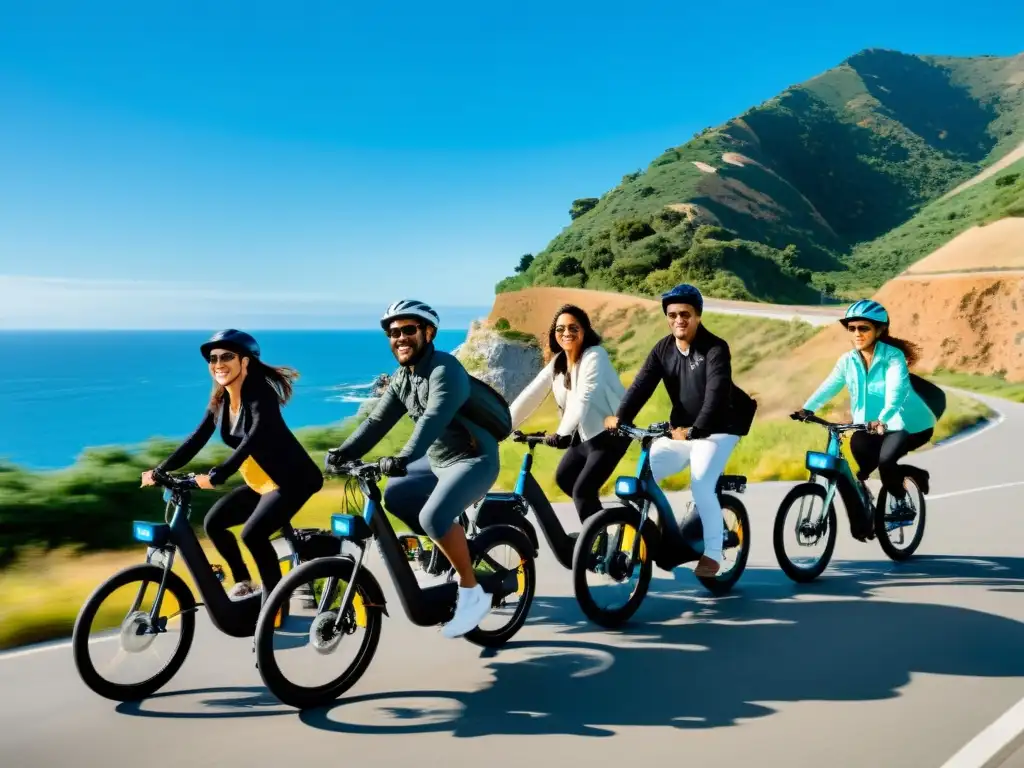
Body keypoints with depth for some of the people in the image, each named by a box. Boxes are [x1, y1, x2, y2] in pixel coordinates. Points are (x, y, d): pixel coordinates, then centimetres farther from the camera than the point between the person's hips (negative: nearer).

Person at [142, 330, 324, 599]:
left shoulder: (260, 393, -21)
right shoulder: (220, 400, 3)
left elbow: (252, 440, -34)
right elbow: (196, 439, 5)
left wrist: (216, 476, -44)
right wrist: (160, 470, -3)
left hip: (292, 479, -9)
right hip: (260, 483, 9)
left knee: (253, 534, -23)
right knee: (214, 522, 4)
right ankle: (244, 584, 20)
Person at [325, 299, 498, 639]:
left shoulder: (445, 370, -20)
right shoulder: (401, 378, 7)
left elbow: (434, 418, -35)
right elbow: (377, 420, 2)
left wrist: (403, 459, -48)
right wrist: (345, 452, -12)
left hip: (474, 459, -9)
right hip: (439, 462, 9)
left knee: (433, 517, -29)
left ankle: (471, 591, -10)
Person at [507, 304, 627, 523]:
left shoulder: (594, 356, -19)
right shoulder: (557, 362, 3)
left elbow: (583, 398, -32)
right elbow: (530, 395, -3)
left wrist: (562, 433, -41)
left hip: (609, 434, -9)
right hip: (586, 434, 9)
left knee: (582, 489, -15)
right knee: (563, 478, 20)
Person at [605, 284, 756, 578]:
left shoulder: (715, 348, -17)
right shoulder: (663, 349, -1)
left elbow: (716, 394, -29)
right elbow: (641, 385, -13)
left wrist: (695, 429, -43)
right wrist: (620, 417, -29)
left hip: (716, 430, -5)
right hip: (680, 430, 6)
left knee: (701, 486, -22)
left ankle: (712, 553, -7)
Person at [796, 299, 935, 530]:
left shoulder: (893, 357, -20)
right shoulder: (848, 361, -4)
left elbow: (895, 392, -35)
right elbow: (828, 386, -14)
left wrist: (881, 420, -53)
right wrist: (807, 409, -30)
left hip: (910, 424, -5)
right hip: (872, 426, 5)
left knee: (885, 459, -26)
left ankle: (900, 504, 1)